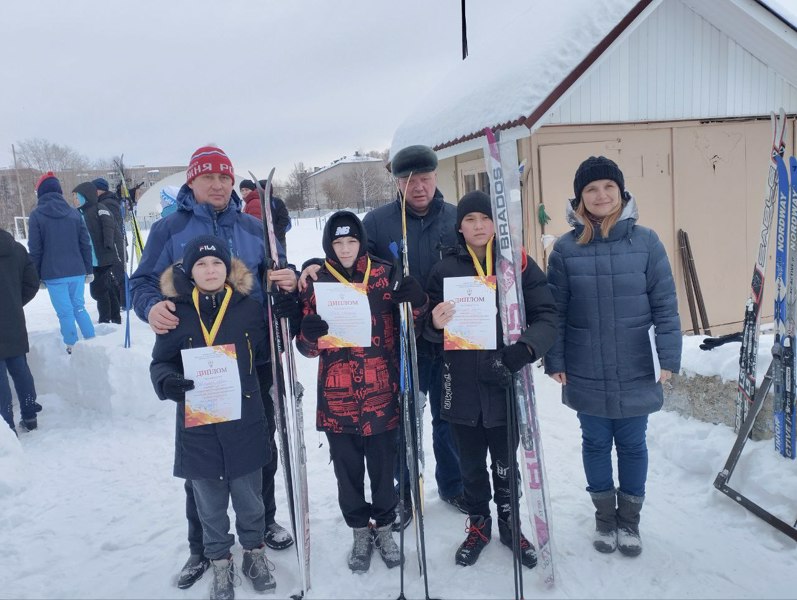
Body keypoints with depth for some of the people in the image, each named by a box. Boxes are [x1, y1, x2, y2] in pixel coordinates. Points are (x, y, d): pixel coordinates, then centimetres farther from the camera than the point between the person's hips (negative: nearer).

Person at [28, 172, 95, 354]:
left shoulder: (36, 215, -3)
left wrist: (37, 276, 5)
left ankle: (72, 348, 4)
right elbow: (85, 244, 6)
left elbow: (35, 250, -4)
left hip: (54, 274, -3)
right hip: (77, 271, 3)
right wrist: (88, 270, 13)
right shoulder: (73, 212, 6)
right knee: (79, 308, 15)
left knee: (65, 313, 1)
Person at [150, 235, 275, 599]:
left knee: (249, 496, 16)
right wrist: (167, 382, -20)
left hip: (244, 421, 0)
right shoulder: (176, 313, -4)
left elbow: (266, 353, 8)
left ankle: (255, 551, 40)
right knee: (209, 502, 15)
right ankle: (220, 562, 37)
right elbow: (160, 363, 0)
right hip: (197, 423, 0)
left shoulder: (249, 308, -2)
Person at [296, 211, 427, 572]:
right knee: (347, 469, 13)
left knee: (383, 466, 12)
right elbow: (307, 348, 4)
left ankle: (384, 528, 35)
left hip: (381, 393, 0)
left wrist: (417, 303, -14)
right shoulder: (316, 283, 1)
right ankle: (360, 532, 34)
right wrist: (310, 334, -20)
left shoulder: (385, 276, 1)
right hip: (336, 396, 0)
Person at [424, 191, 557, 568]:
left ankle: (510, 524, 37)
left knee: (506, 462, 14)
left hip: (507, 385, -1)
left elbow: (546, 316, -7)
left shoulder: (519, 264, -1)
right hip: (462, 386, 1)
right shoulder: (445, 270, 3)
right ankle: (478, 525, 37)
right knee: (471, 464, 15)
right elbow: (430, 328, 4)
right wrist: (436, 325, -20)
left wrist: (523, 350, -24)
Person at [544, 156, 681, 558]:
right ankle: (604, 516, 34)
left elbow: (665, 305, -1)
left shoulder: (646, 242, -3)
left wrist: (668, 357, -5)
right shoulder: (565, 248, -3)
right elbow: (554, 311, 0)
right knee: (596, 443, 13)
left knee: (632, 444, 13)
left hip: (635, 372, 0)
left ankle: (630, 518, 33)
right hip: (586, 374, 0)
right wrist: (555, 361, -2)